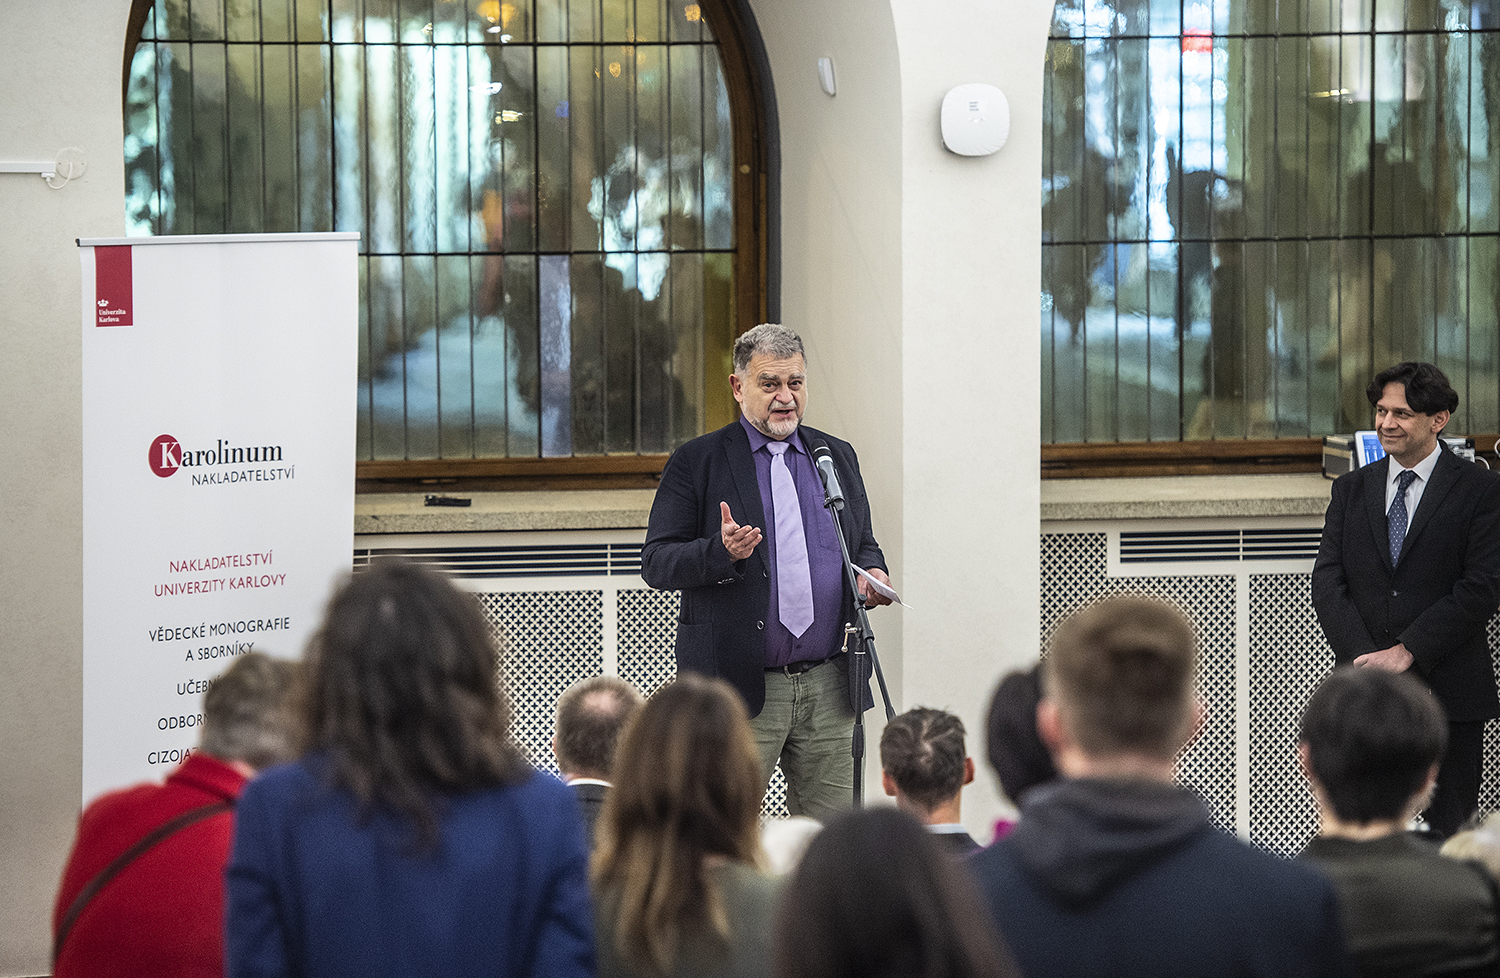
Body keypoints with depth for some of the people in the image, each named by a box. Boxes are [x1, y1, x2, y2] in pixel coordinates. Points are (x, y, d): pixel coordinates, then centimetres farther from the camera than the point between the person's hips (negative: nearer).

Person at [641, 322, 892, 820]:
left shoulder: (837, 456, 15)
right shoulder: (696, 462, 1)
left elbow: (863, 544, 25)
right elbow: (656, 562, -4)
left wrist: (873, 572, 2)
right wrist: (721, 551, -22)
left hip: (829, 686, 4)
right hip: (740, 686, -4)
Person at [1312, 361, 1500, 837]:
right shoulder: (1351, 489, 12)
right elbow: (1327, 582, 5)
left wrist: (1406, 652, -15)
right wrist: (1364, 658, -11)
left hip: (1449, 690, -3)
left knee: (1452, 831, 1)